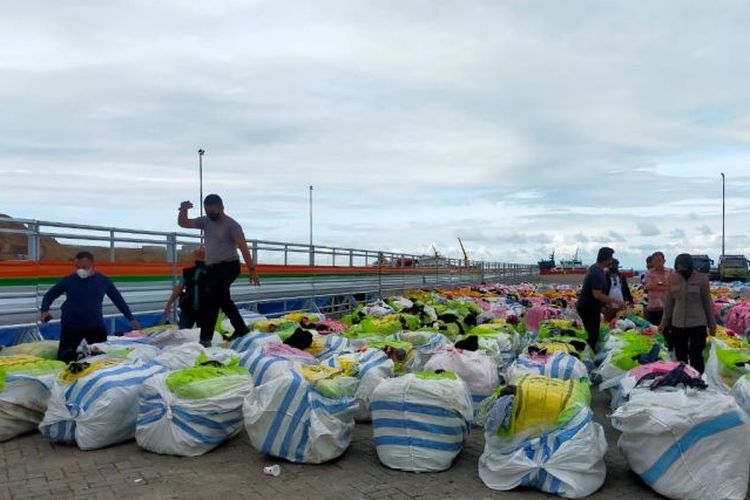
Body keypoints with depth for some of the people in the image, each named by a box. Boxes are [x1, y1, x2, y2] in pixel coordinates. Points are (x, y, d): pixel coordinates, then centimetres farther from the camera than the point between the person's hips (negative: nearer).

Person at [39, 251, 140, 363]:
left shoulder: (103, 281, -1)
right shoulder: (68, 280, -4)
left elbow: (118, 299, 9)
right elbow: (49, 295, 8)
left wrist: (131, 319, 9)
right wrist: (44, 310, -12)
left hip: (96, 326, 1)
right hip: (71, 326, -1)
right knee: (63, 358, -2)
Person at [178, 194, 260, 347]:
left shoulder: (231, 224, -11)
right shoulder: (205, 221, 8)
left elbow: (243, 247, -14)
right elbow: (183, 223, 5)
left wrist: (252, 269, -17)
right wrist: (184, 210, -16)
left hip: (228, 266, -8)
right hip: (212, 268, 8)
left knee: (211, 298, -16)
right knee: (223, 300, 15)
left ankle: (205, 337, -15)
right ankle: (241, 329, 29)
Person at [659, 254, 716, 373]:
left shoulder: (701, 278, -7)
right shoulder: (672, 278, -1)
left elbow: (707, 302, 0)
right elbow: (669, 302, 8)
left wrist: (712, 324, 4)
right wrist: (664, 322, 10)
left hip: (697, 324, -3)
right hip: (677, 324, 3)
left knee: (696, 357, -2)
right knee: (680, 357, 12)